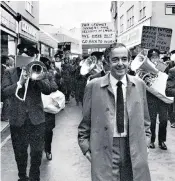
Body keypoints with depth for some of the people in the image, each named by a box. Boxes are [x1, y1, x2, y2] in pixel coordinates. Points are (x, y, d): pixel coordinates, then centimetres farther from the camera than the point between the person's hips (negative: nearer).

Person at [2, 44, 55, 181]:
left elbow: (48, 90, -8)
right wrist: (20, 83, -22)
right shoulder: (10, 73, 5)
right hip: (17, 120, 0)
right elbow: (4, 92, -10)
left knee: (37, 152, 6)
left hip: (37, 119, 0)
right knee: (20, 153, 13)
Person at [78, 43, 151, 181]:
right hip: (105, 148, -2)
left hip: (134, 148, 3)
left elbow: (145, 118, 12)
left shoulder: (140, 85, 3)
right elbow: (85, 121, 1)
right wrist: (86, 147, -1)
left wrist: (146, 142, 6)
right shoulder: (93, 86, -6)